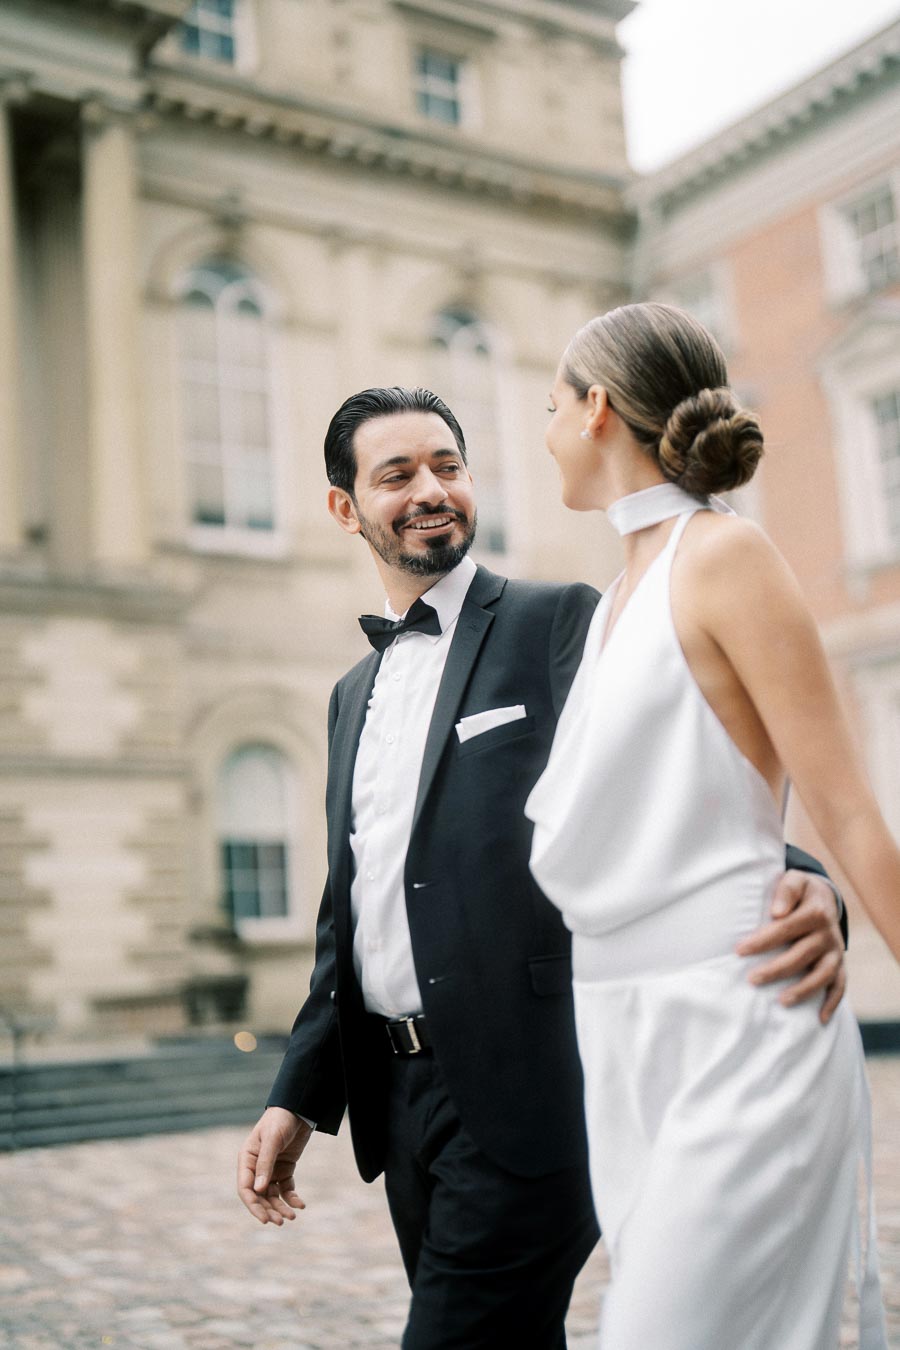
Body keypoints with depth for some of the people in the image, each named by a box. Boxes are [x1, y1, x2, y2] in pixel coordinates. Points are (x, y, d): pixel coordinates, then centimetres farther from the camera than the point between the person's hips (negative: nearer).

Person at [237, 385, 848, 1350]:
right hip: (398, 1096, 7)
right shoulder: (354, 695, 18)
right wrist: (300, 1095, 14)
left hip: (524, 1090, -7)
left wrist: (799, 887, -32)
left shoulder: (560, 624, -2)